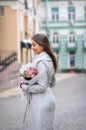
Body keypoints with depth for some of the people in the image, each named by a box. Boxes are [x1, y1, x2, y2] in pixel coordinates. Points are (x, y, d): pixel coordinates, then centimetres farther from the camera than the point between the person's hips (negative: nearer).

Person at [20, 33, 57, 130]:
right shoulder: (49, 59, 9)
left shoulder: (41, 62, -20)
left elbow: (41, 87, -21)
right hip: (49, 98, 10)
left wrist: (25, 87, -9)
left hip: (40, 100, -9)